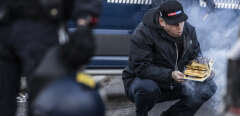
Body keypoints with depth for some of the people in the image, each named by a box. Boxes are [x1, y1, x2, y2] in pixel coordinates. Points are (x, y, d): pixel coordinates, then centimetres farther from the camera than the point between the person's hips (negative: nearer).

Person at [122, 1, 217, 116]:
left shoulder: (188, 30, -4)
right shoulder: (143, 34, -24)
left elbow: (196, 56, 9)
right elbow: (141, 68, -28)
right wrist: (170, 75, -38)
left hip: (175, 84, 6)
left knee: (209, 87, -8)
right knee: (147, 88, -41)